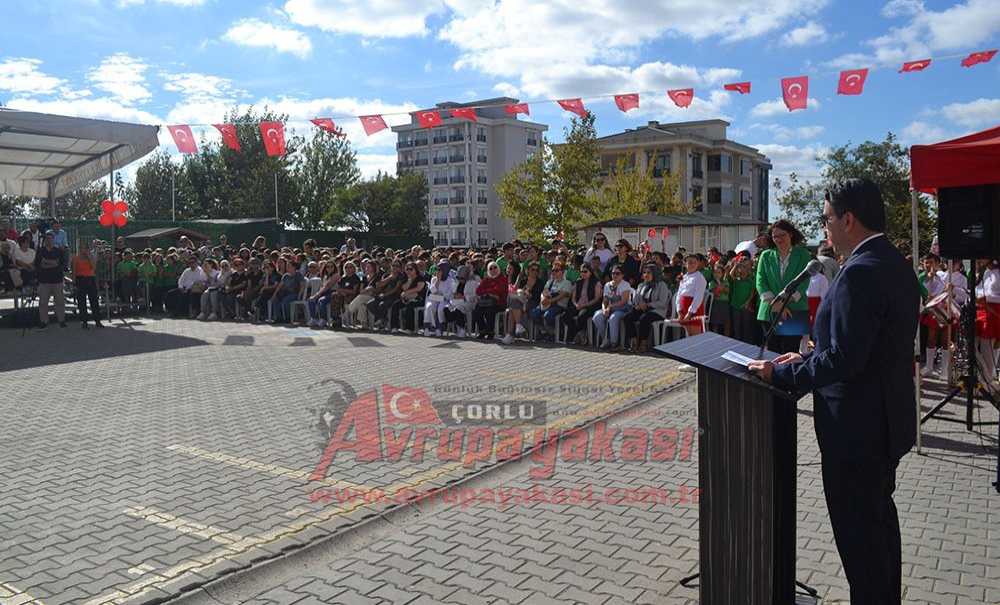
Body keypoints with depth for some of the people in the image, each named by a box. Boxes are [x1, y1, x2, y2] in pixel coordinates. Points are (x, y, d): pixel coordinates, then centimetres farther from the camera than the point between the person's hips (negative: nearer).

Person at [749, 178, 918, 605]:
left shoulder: (860, 272, -24)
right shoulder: (895, 264, 8)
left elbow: (845, 359, -28)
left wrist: (780, 374, -17)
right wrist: (807, 358, 10)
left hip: (857, 427, -11)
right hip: (888, 420, 11)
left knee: (857, 532, 3)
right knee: (879, 517, 25)